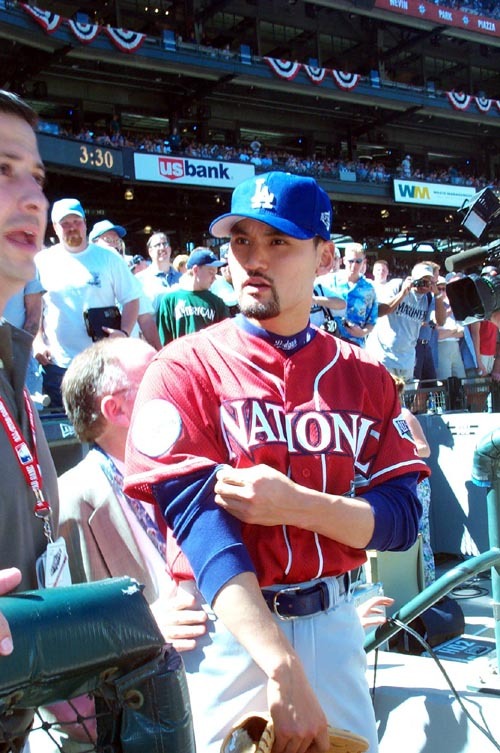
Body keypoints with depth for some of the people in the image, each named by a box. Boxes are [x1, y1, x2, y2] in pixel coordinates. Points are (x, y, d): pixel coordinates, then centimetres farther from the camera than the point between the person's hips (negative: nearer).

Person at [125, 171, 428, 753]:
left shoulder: (363, 375, 2)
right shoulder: (184, 368, -9)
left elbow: (401, 519, -3)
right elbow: (200, 519, -20)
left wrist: (296, 504, -23)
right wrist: (284, 671, -29)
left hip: (333, 623, 4)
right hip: (227, 631, -3)